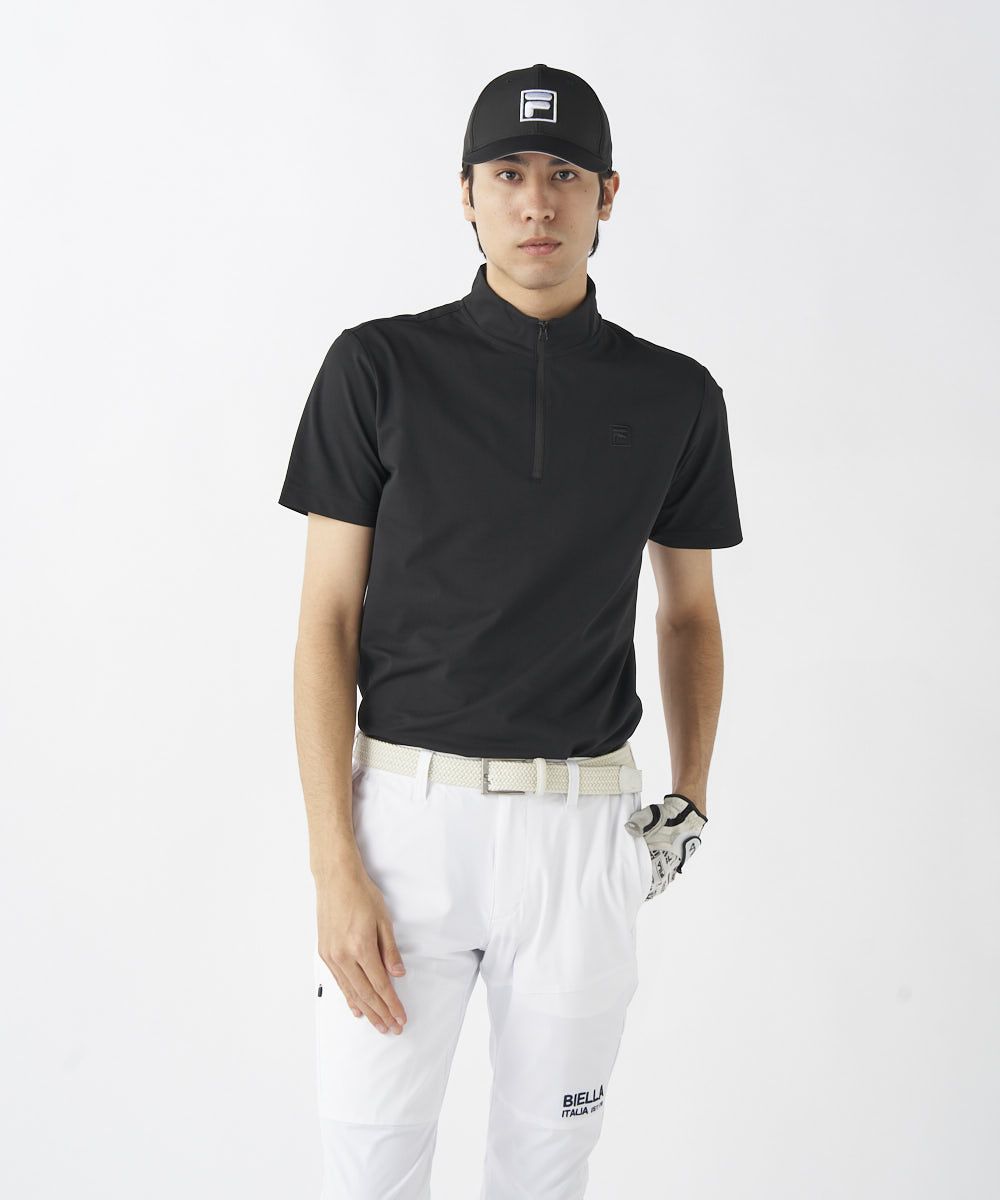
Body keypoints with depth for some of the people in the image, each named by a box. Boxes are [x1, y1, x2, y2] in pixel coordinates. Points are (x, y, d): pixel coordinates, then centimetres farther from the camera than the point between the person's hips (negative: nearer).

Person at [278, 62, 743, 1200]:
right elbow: (328, 619, -4)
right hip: (405, 809, -1)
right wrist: (335, 865, -10)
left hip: (583, 825, 2)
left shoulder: (676, 398, 3)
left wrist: (691, 795, 3)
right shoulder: (379, 367, -2)